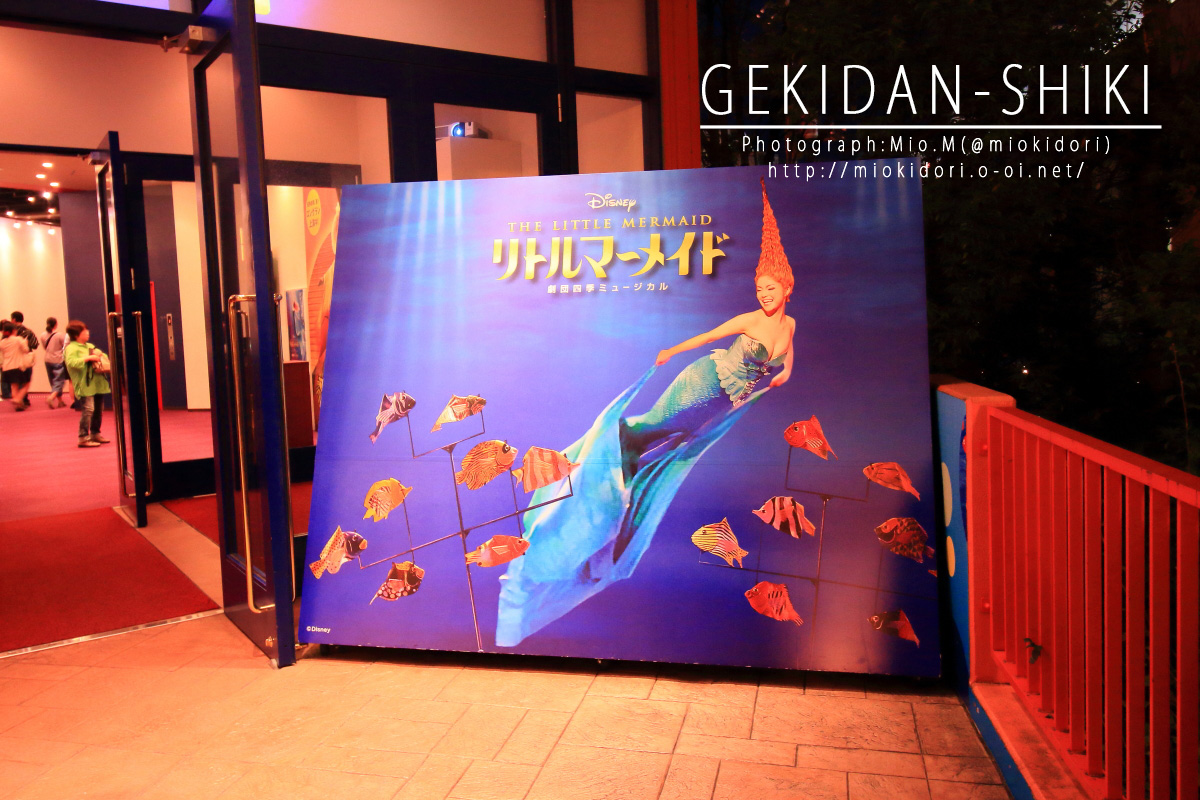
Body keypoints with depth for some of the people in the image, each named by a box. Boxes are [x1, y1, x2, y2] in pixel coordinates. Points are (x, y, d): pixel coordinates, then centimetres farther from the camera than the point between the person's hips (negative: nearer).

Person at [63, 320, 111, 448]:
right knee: (88, 410, -14)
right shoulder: (71, 348, -7)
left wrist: (101, 355, 8)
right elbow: (71, 362, -24)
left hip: (97, 383, 9)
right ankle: (83, 438, -10)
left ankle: (95, 434, 28)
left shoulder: (90, 346, 19)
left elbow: (103, 356, 31)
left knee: (98, 409, 14)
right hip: (85, 384, -9)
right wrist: (88, 358, -22)